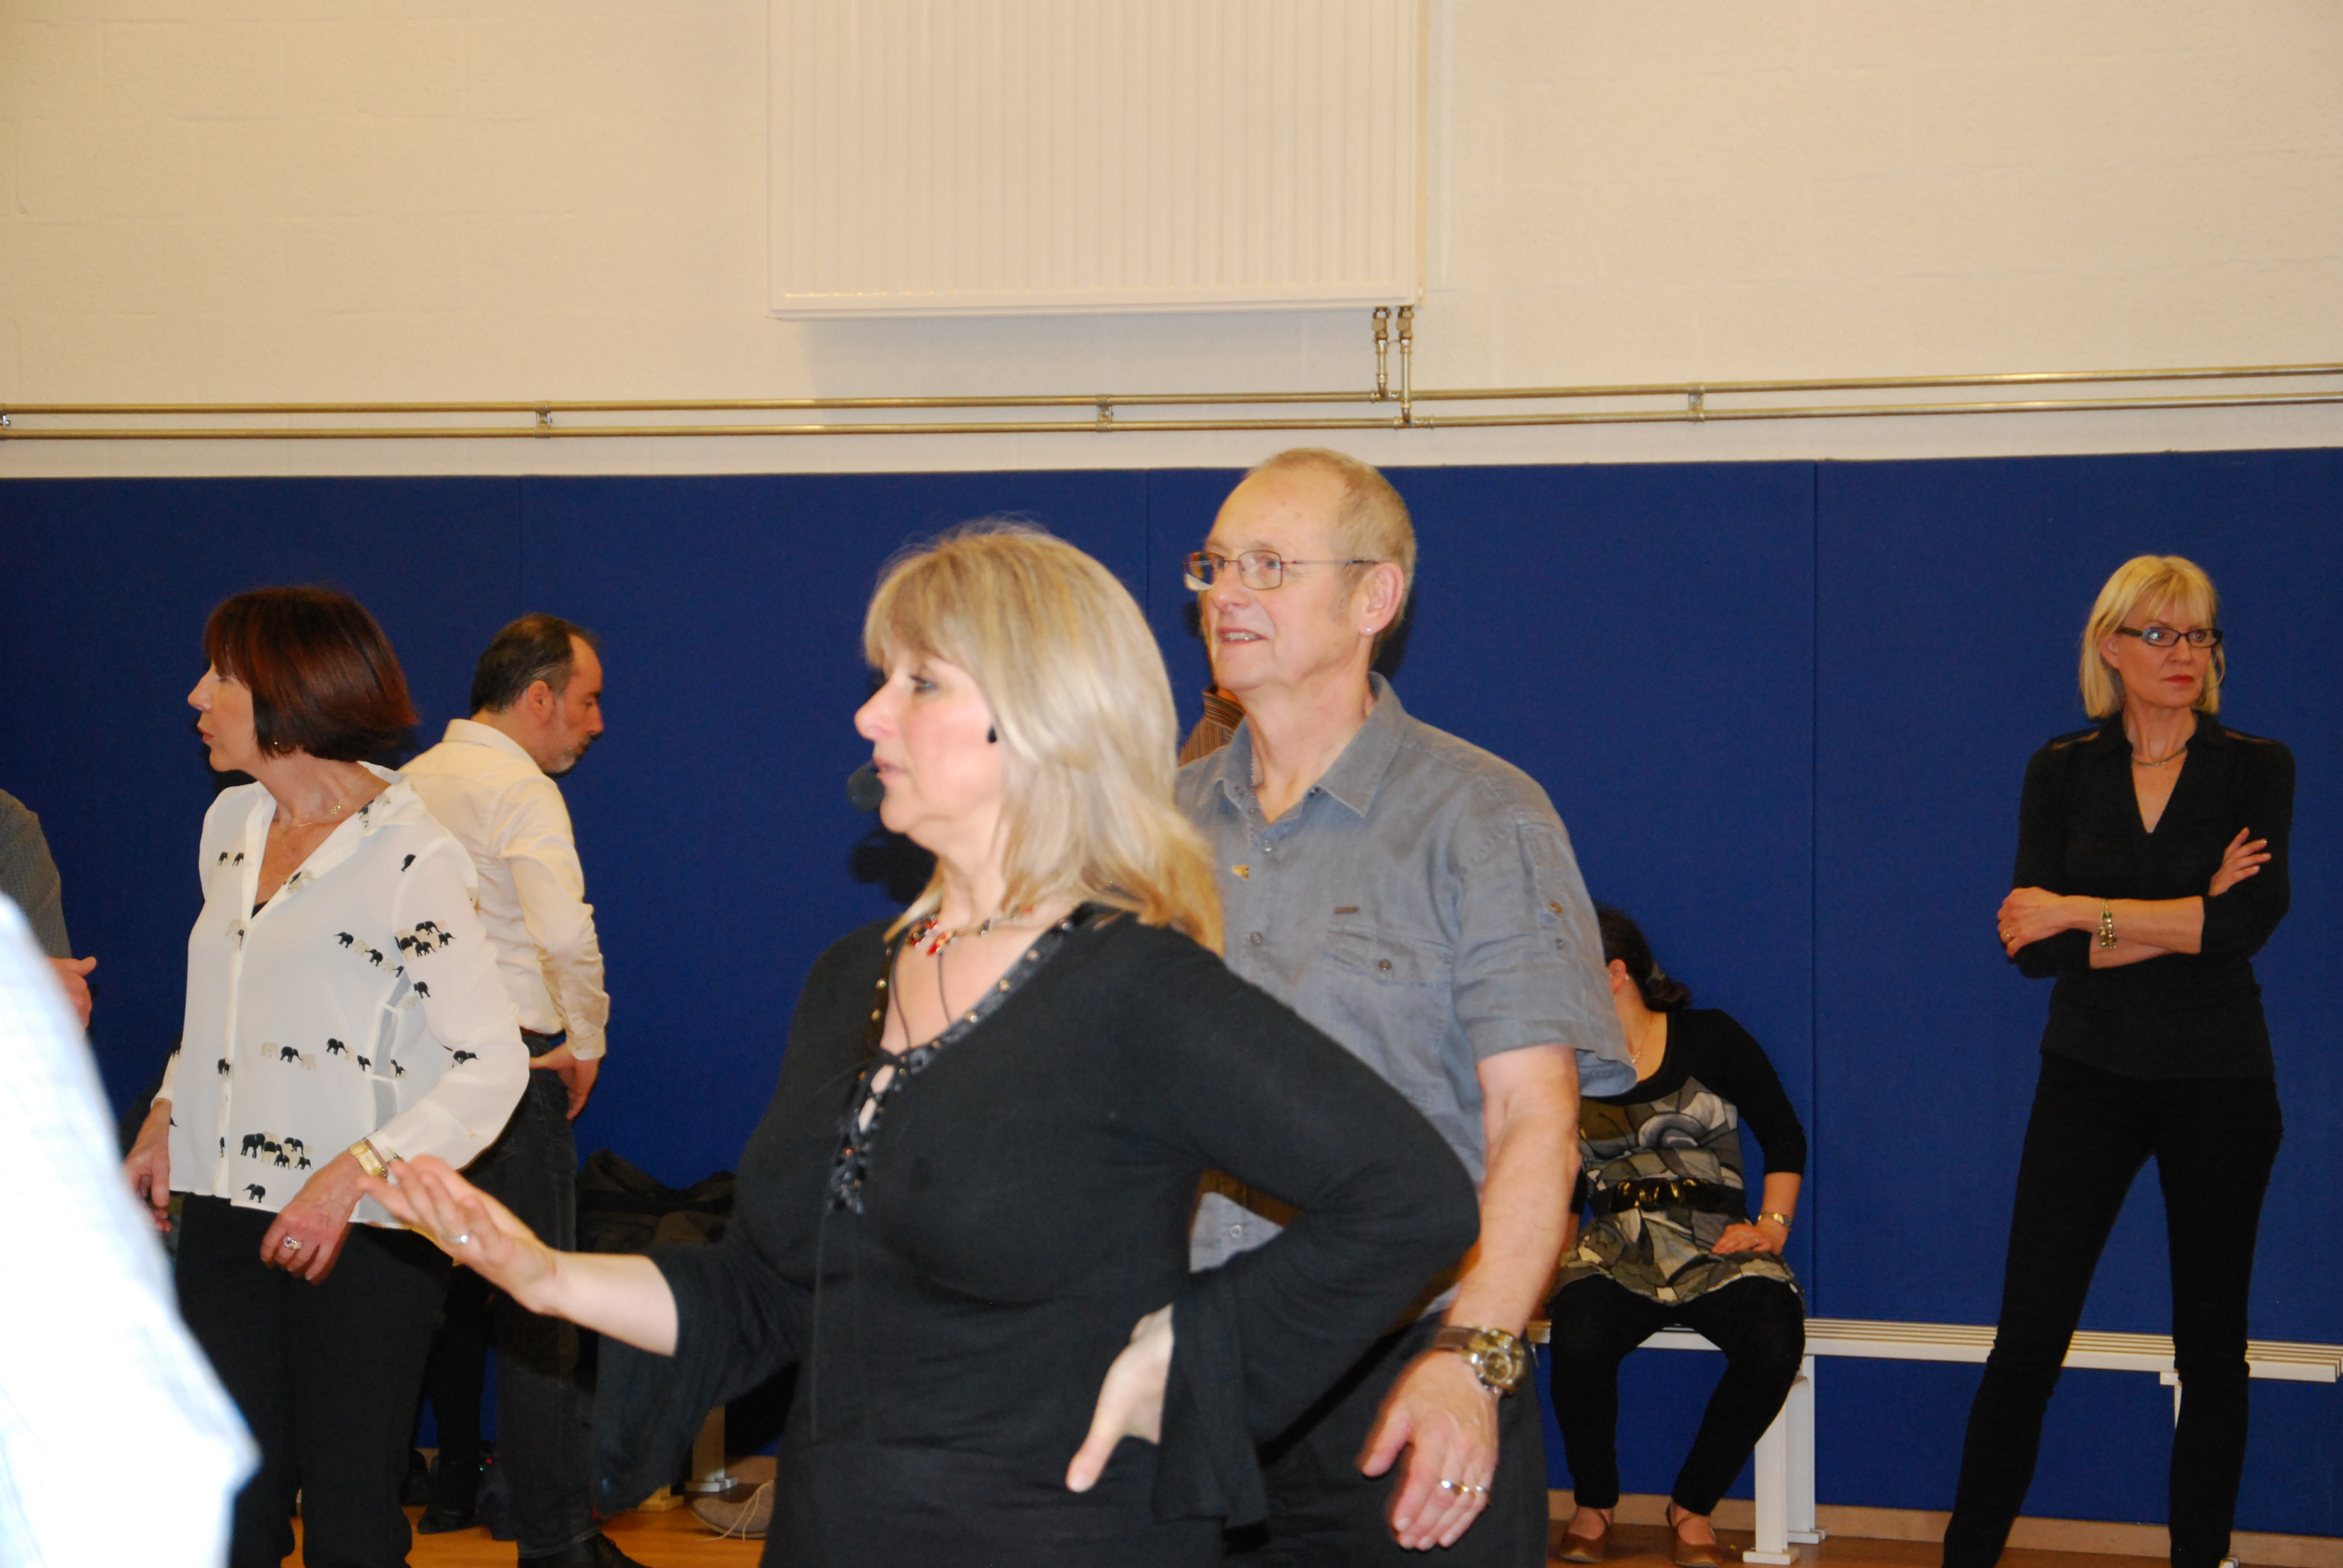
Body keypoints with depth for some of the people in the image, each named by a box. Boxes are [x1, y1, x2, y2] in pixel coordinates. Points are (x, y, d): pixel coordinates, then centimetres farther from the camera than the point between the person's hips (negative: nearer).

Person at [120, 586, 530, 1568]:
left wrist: (354, 1172, -25)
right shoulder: (231, 826, 12)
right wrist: (167, 1114, 13)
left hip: (360, 1233, -7)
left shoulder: (408, 860, -12)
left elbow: (490, 1066, -17)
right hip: (224, 1215, 7)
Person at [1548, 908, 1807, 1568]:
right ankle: (1594, 1504, -6)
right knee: (1578, 1342, -34)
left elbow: (1785, 1136, 11)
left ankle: (1693, 1505, -9)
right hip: (1617, 1252, 1)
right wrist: (1549, 1272, 5)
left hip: (1718, 1247, -1)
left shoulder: (1710, 1040, 6)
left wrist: (1772, 1228, 0)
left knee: (1772, 1346, -34)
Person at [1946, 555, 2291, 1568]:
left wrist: (2080, 914, -14)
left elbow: (2249, 922, -16)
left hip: (2219, 1083, 0)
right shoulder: (2062, 773, 3)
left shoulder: (2255, 769, 0)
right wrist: (2188, 917, -14)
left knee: (2211, 1349, 8)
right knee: (2027, 1342, -3)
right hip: (2088, 1076, 0)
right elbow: (2035, 949, -8)